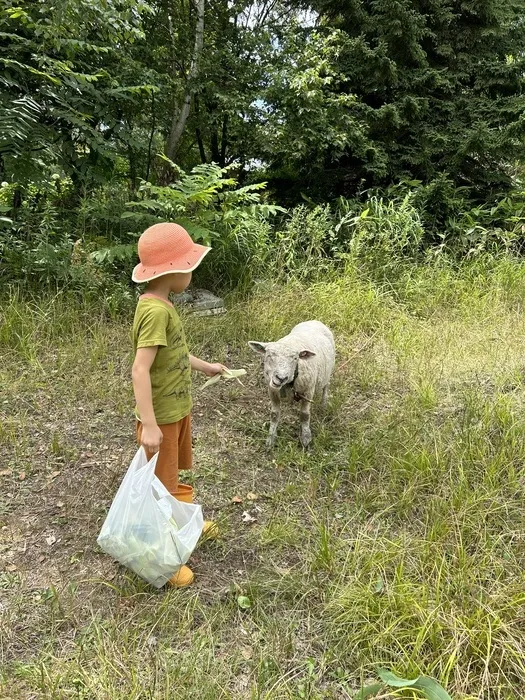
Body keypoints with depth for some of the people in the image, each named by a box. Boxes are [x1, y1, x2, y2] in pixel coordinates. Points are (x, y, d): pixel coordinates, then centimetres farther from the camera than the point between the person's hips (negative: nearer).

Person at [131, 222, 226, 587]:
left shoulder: (162, 305, 4)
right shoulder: (156, 311, -26)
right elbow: (140, 369, -31)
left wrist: (205, 366, 28)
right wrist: (150, 424, -33)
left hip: (177, 409, 9)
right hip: (162, 415, -9)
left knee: (173, 476, 27)